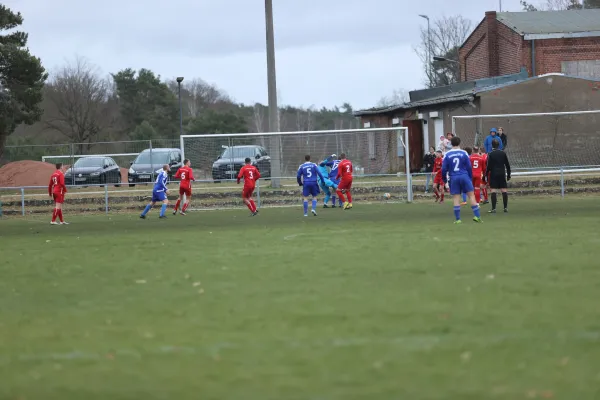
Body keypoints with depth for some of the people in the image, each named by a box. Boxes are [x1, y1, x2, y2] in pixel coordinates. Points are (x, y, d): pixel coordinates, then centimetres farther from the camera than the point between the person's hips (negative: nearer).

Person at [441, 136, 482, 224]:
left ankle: (458, 219, 1)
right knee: (471, 195, 4)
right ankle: (477, 216, -2)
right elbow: (469, 167, 2)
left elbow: (444, 168, 2)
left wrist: (444, 179, 16)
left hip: (454, 178, 1)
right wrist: (471, 178, 13)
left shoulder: (447, 155, 1)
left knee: (456, 198, 3)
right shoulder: (464, 153, -1)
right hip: (464, 177, -1)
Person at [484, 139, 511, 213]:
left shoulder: (490, 154, -7)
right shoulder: (503, 153, 4)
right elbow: (507, 165, 9)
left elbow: (488, 166, -8)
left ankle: (493, 208, -9)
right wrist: (508, 174, 17)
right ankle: (505, 207, 7)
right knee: (504, 190, 6)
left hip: (493, 174, -3)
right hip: (502, 174, 3)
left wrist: (486, 175, -1)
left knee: (493, 191, -4)